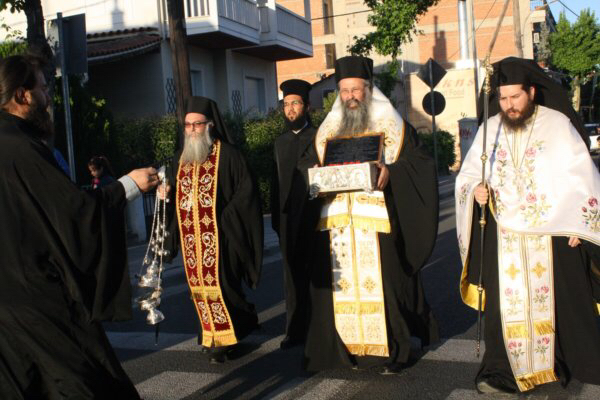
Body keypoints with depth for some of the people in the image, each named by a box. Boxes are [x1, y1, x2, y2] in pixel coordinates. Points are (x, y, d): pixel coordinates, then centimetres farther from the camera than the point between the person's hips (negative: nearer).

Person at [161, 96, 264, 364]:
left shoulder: (226, 154, -3)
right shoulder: (181, 158, 15)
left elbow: (246, 190, -7)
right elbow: (173, 193, 22)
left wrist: (224, 216, -14)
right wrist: (164, 193, -1)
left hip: (218, 235, -6)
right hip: (191, 237, 6)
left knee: (218, 285, -8)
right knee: (199, 287, 7)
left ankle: (225, 339, 8)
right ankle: (216, 337, 19)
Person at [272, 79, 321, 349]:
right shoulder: (280, 142, 14)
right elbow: (277, 181, 14)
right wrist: (276, 217, 8)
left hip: (314, 217, -4)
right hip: (288, 220, 5)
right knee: (293, 274, 8)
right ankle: (295, 329, 17)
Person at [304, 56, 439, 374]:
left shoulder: (393, 126, 5)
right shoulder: (327, 131, 16)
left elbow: (420, 162, 0)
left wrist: (391, 171, -17)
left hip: (379, 221, -3)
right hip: (336, 222, 4)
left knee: (382, 283, -4)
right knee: (343, 284, 3)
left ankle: (391, 350, 8)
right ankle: (350, 347, 14)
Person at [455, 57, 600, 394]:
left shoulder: (558, 125, -5)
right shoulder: (490, 129, 5)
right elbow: (469, 171, 11)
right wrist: (475, 187, -11)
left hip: (552, 233, -2)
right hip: (504, 236, 3)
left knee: (559, 299, 8)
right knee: (505, 301, 3)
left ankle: (565, 362, 25)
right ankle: (503, 369, 13)